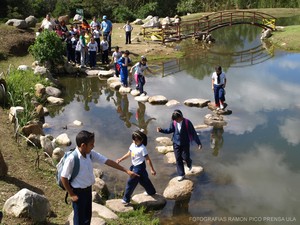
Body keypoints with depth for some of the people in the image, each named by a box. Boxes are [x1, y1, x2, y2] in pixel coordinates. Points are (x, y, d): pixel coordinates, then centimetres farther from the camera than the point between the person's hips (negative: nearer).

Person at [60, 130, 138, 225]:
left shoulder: (91, 154, -7)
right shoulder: (72, 158, -27)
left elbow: (108, 161, -5)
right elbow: (63, 177, -18)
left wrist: (126, 171, -4)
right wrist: (71, 194, -13)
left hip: (88, 189, 7)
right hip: (78, 192, -6)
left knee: (88, 216, 22)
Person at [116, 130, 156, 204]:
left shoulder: (142, 149, -23)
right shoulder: (133, 145, -1)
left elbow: (148, 159, -20)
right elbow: (128, 154, 12)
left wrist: (152, 169, -17)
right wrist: (120, 159, 5)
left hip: (139, 167, -8)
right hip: (134, 166, 8)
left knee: (131, 182, -3)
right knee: (144, 180, 24)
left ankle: (126, 199, 9)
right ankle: (151, 191, 45)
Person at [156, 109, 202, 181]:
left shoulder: (187, 122, -18)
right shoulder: (174, 123, -10)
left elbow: (193, 133, -13)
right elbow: (170, 130, 6)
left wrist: (199, 143, -11)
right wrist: (161, 130, -9)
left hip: (185, 143, -3)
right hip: (176, 143, 3)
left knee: (185, 157, 2)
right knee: (178, 159, 4)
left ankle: (189, 164, 40)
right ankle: (181, 174, 16)